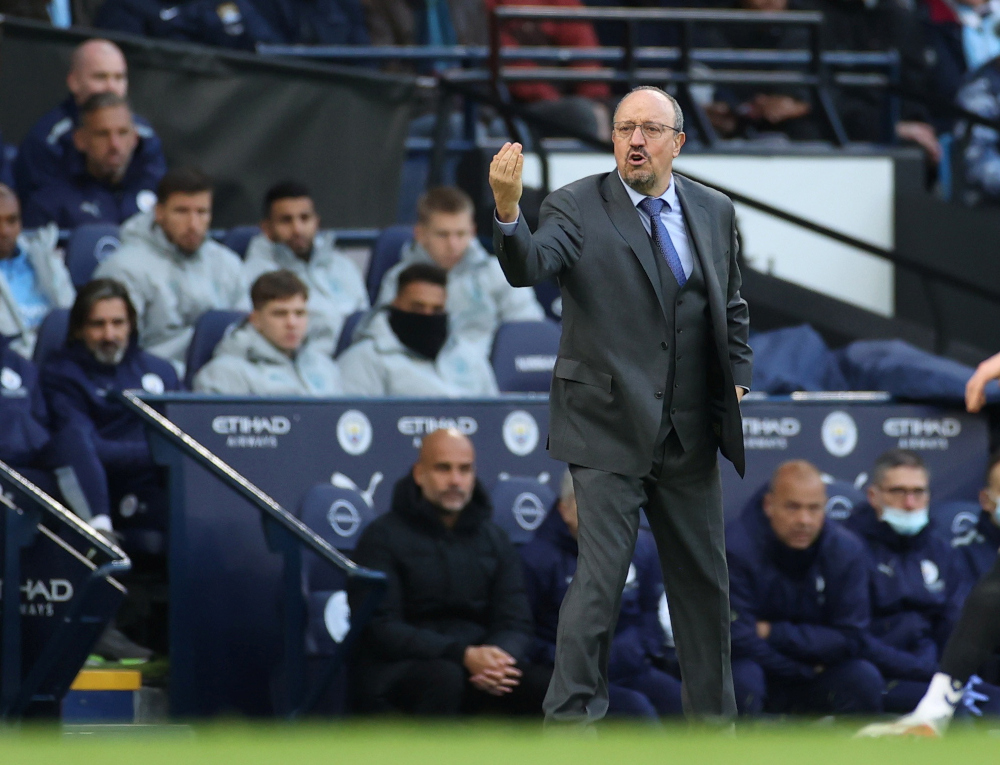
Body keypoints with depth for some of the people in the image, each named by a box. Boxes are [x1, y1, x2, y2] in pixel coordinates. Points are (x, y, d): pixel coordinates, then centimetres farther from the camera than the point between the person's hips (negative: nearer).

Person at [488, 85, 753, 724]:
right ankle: (570, 719, -6)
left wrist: (737, 379, 9)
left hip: (690, 432, 5)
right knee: (600, 578, -10)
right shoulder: (578, 208, -7)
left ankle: (714, 717, 27)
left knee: (704, 578, 14)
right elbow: (528, 266, -25)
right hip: (610, 428, -5)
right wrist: (508, 209, -43)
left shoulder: (714, 213, 8)